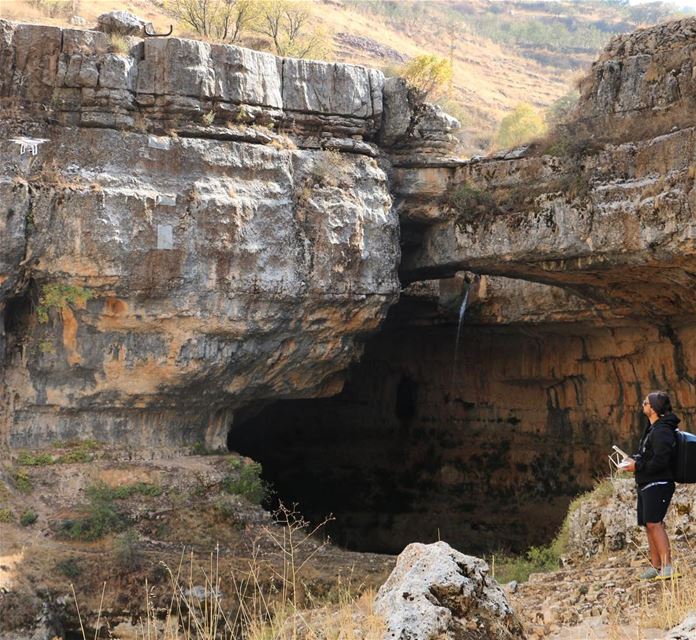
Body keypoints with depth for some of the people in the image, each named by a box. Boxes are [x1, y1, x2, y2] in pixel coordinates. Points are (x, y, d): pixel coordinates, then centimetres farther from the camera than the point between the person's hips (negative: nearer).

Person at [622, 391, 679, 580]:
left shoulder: (662, 431, -17)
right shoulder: (652, 428, 17)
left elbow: (660, 461, -23)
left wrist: (638, 466, -16)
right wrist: (634, 458, 10)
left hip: (658, 484, -11)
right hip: (646, 485, 11)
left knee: (654, 523, -18)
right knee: (648, 524, 11)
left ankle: (667, 565, -22)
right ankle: (656, 566, 17)